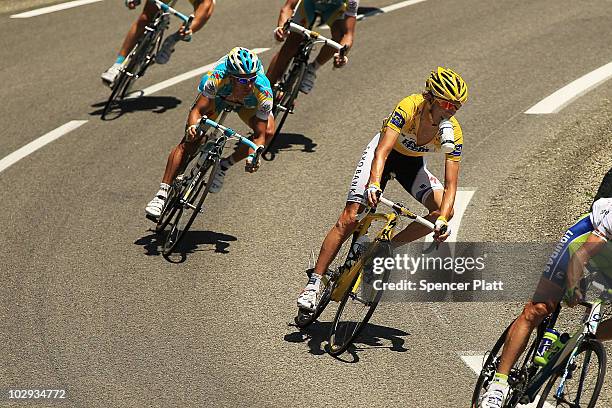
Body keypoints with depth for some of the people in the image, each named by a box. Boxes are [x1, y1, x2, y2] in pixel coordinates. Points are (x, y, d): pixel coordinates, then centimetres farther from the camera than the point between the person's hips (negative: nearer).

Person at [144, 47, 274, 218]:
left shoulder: (263, 91, -40)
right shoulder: (217, 78, -42)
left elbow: (260, 135, -34)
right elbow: (197, 110, -37)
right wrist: (192, 126, -58)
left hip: (249, 104, 1)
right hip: (216, 96, -1)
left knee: (268, 132, -26)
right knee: (189, 143, -15)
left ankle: (224, 166, -7)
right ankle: (162, 194, -8)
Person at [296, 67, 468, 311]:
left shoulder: (453, 132, -27)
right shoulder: (409, 107, -35)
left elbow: (450, 185, -28)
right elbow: (383, 151, -43)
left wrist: (442, 221, -45)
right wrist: (374, 184, -61)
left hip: (413, 162, 3)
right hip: (385, 152, -3)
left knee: (443, 211, -21)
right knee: (349, 219, -15)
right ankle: (313, 284, -8)